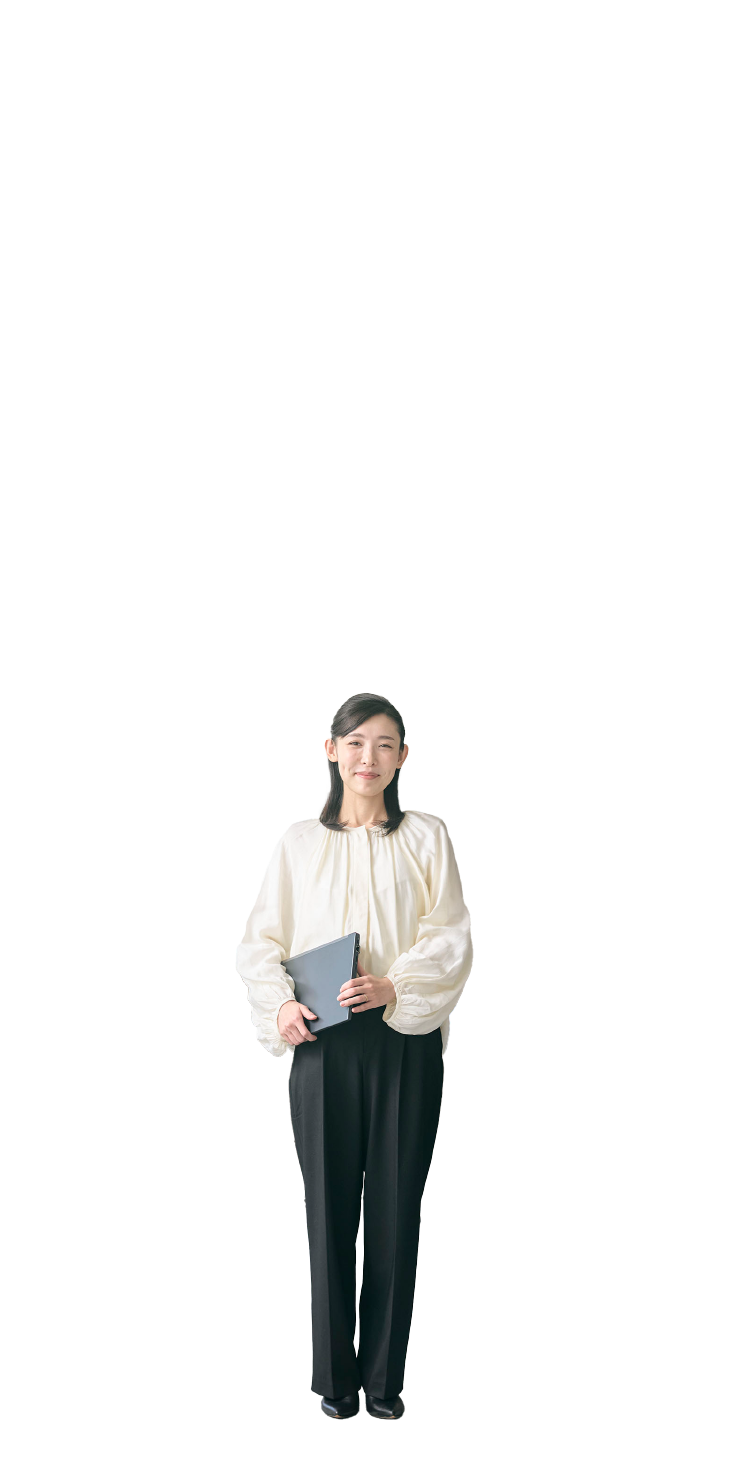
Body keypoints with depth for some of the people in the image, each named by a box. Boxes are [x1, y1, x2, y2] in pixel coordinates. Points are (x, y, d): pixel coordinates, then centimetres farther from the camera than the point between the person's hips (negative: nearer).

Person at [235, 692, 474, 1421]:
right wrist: (280, 1004, -12)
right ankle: (335, 1373, 19)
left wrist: (394, 987, -17)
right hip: (324, 1042, 0)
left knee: (396, 1205, 5)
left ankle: (385, 1374, 20)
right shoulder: (299, 842, 7)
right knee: (330, 1202, 4)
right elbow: (261, 938, 6)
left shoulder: (426, 836, 5)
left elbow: (452, 938, -1)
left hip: (406, 1039, 0)